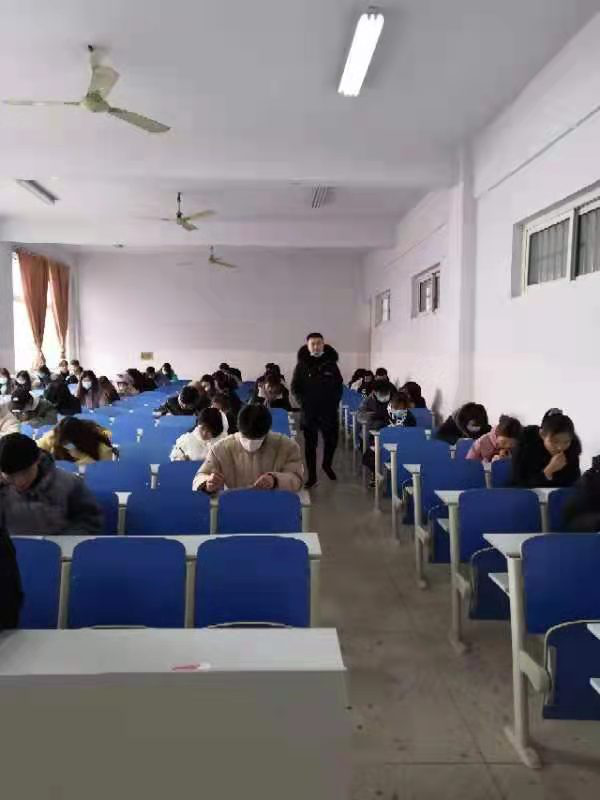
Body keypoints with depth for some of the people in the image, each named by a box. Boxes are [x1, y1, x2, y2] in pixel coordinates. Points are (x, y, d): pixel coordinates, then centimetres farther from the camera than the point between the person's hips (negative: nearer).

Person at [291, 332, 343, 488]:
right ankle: (312, 476, 11)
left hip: (329, 410, 1)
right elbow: (295, 387, 5)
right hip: (309, 411, -1)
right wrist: (303, 402, -5)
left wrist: (335, 400, 0)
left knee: (332, 439, 4)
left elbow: (339, 385, 11)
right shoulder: (302, 364, 1)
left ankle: (327, 465, 32)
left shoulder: (331, 363, 5)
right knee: (310, 443, 3)